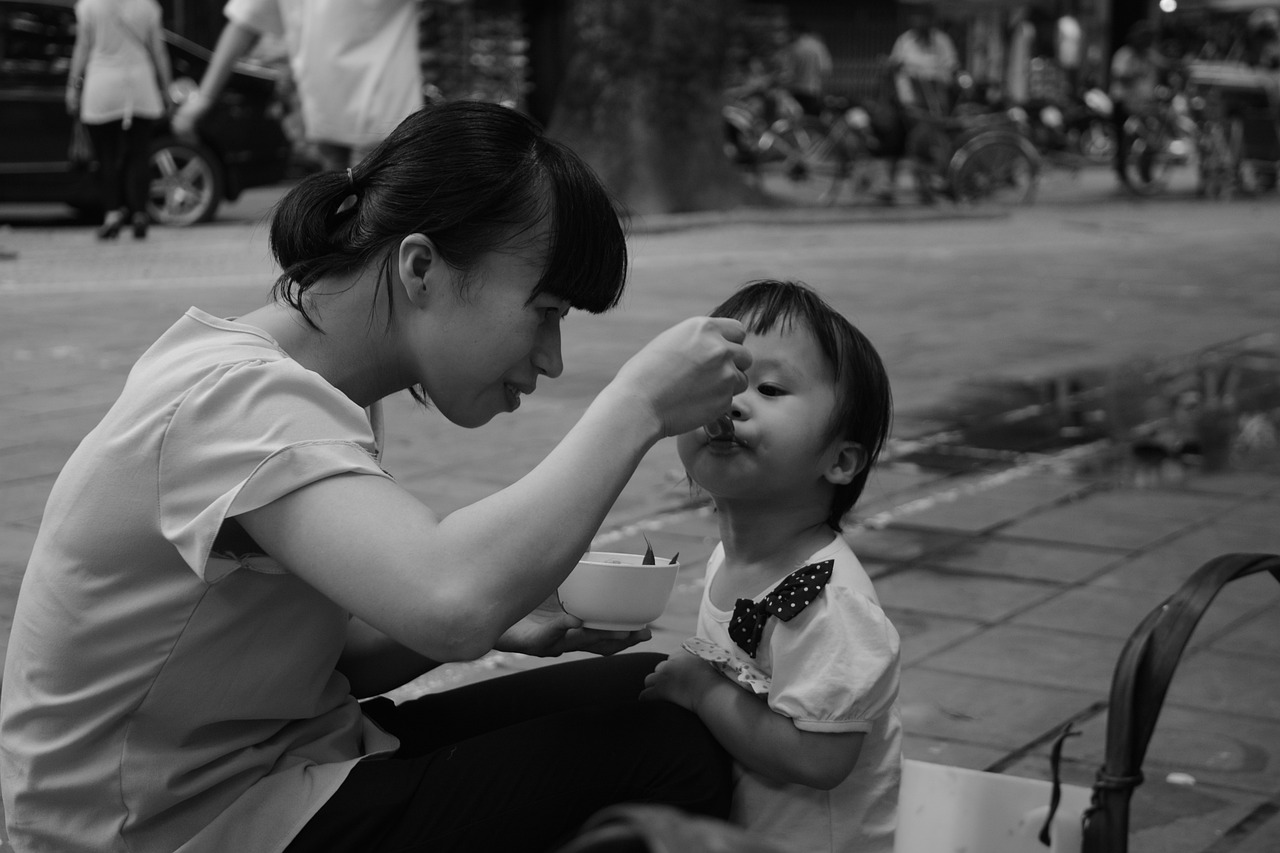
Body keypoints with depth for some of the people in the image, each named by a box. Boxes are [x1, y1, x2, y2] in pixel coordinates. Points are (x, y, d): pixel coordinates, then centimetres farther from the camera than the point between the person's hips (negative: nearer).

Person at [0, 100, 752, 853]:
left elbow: (331, 656, 8)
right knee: (666, 757, -16)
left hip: (289, 758, 9)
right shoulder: (237, 397, -24)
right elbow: (451, 603, -41)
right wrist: (634, 406, -29)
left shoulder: (323, 390, 6)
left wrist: (501, 621, -9)